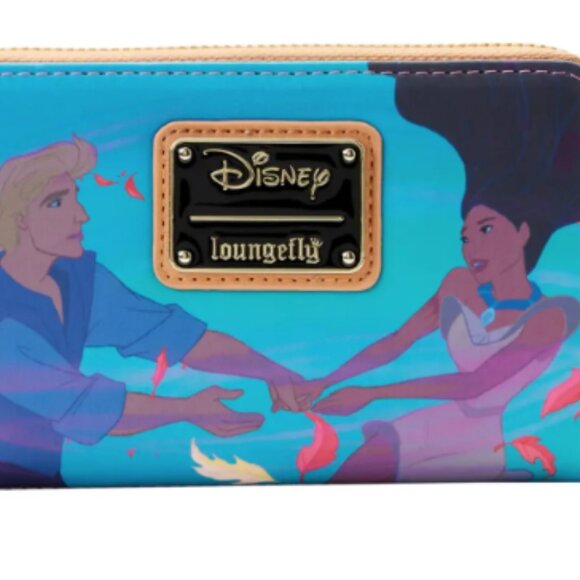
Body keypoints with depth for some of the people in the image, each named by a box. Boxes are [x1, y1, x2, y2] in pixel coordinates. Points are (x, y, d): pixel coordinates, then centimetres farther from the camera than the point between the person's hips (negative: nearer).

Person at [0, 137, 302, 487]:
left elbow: (171, 332, -2)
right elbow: (77, 405, -24)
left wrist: (273, 373, -10)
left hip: (45, 471, 7)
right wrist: (188, 410, -17)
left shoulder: (78, 277, -1)